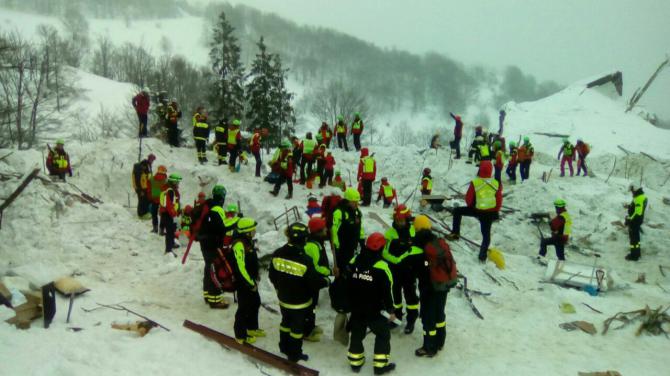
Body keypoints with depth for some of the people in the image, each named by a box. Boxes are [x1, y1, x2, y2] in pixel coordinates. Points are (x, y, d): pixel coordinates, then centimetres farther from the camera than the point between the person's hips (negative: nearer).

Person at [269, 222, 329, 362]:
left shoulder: (277, 254, -14)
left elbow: (272, 276, 0)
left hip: (283, 299, 5)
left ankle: (284, 346, 45)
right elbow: (315, 281, -21)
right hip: (300, 302, -5)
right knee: (297, 327, 14)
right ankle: (294, 354, 29)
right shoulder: (305, 260, -30)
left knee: (286, 322, 26)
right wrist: (326, 281, 1)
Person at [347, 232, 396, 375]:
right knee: (383, 334, 12)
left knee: (357, 334, 20)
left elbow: (347, 286, 8)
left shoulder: (354, 262, -2)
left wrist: (349, 303, 20)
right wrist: (390, 310, -3)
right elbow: (386, 291, -15)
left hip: (356, 308, 5)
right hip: (374, 310, -5)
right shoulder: (381, 267, -19)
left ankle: (355, 362, 29)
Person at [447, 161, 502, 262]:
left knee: (457, 211, 20)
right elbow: (499, 200, 1)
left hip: (476, 210, -2)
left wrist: (471, 206, 14)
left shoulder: (475, 183, -18)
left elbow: (468, 199, -9)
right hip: (490, 212, 3)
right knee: (486, 234, 14)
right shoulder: (496, 184, -8)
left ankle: (455, 233, 17)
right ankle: (482, 256, 16)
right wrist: (495, 211, 18)